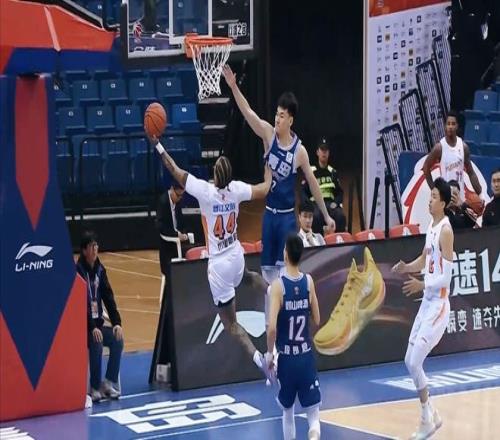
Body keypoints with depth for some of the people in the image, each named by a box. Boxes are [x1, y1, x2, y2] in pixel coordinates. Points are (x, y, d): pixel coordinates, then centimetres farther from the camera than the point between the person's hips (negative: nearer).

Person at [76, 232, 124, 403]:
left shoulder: (100, 270, 7)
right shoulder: (77, 271, -14)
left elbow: (108, 297, 3)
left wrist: (117, 322, -9)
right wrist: (92, 328, -27)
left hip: (97, 323, 6)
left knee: (118, 339, -17)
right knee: (96, 343, -30)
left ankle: (109, 383, -7)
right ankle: (94, 388, -18)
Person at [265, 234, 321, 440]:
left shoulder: (278, 285, -13)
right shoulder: (309, 281, -3)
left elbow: (272, 327, -19)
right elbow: (317, 320, 4)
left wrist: (269, 352, -4)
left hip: (286, 358, -2)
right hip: (307, 357, 2)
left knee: (288, 411, 19)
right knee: (313, 413, 2)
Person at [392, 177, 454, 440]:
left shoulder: (446, 230, -17)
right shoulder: (431, 227, 10)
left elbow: (446, 277, -21)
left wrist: (422, 285, -28)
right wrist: (407, 267, 6)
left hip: (439, 305, -9)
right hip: (427, 303, 9)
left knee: (414, 362, -11)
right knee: (410, 361, 11)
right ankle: (431, 415, 21)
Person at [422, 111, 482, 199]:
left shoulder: (463, 146, 3)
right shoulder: (439, 147, -9)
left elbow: (471, 173, 9)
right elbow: (426, 168, 0)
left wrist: (479, 194, 1)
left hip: (460, 194, 4)